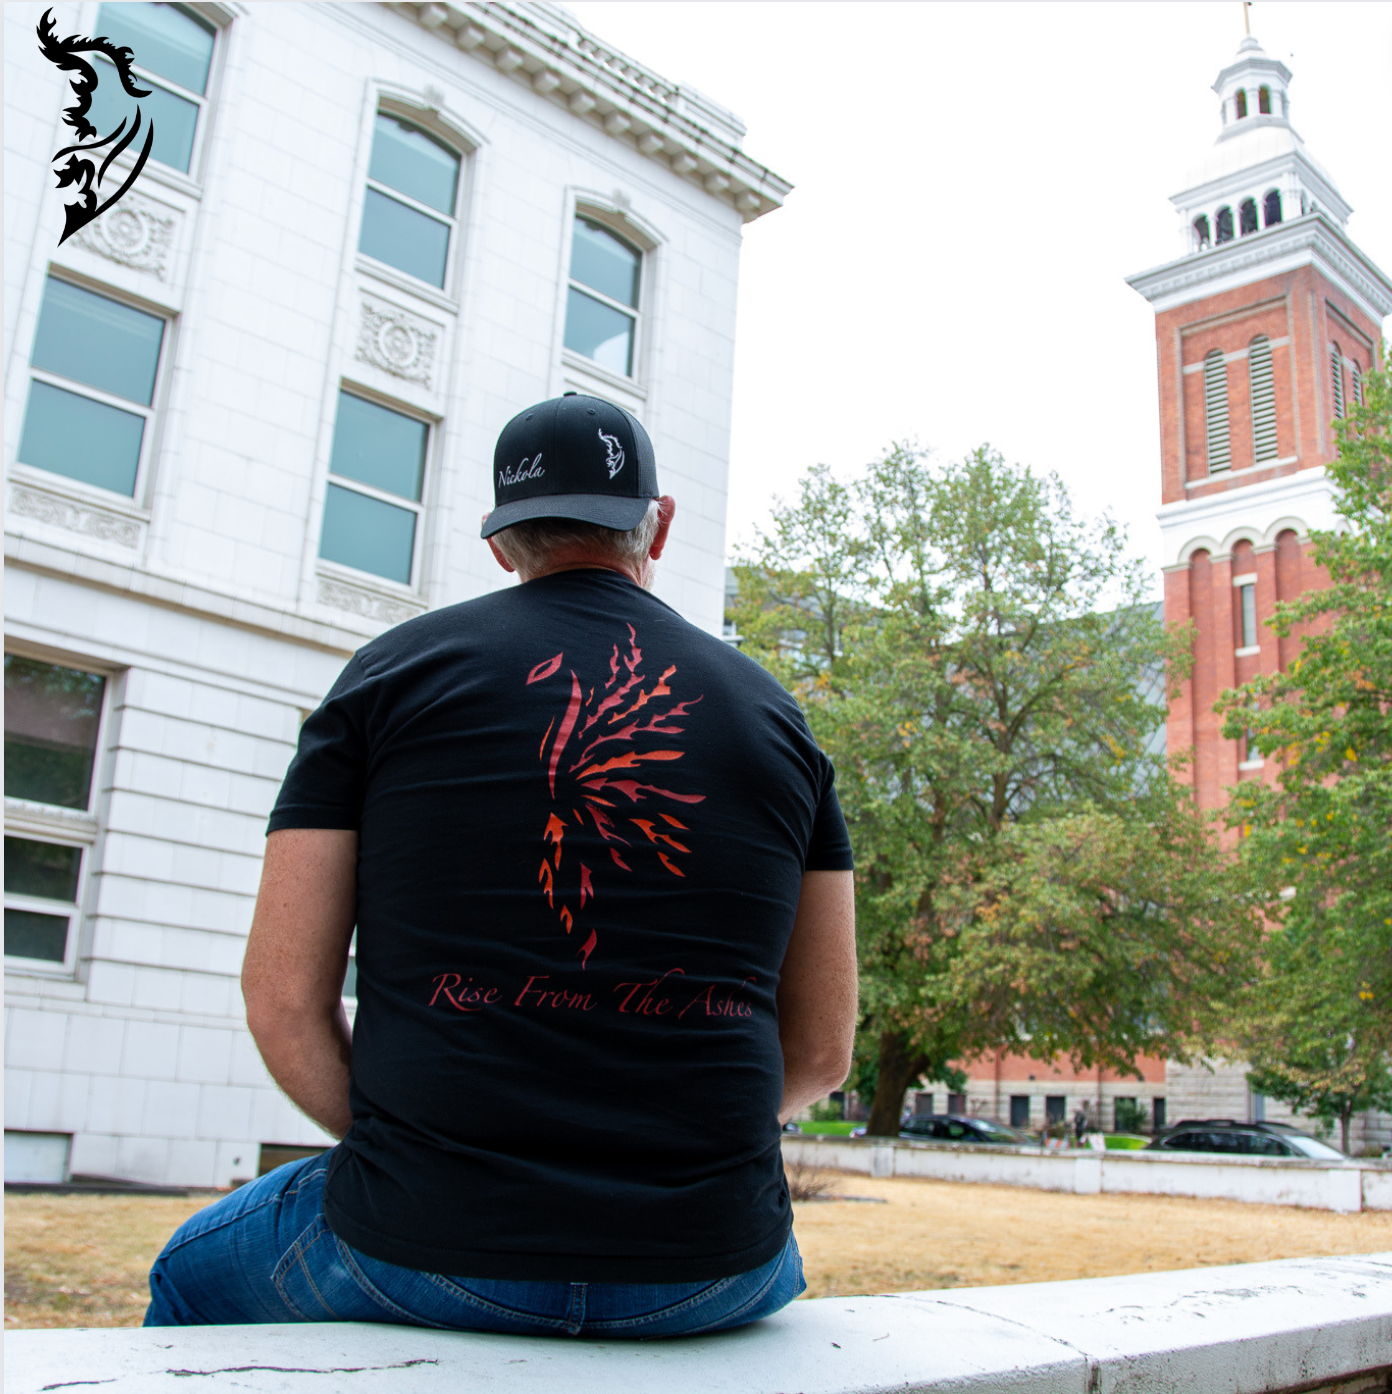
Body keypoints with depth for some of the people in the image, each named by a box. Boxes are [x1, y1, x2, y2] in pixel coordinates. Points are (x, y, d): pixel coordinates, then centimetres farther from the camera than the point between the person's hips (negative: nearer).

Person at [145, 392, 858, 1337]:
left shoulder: (392, 674, 1)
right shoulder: (774, 717, 5)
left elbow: (283, 1003, -3)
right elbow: (822, 1050, 5)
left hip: (428, 1251, -1)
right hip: (706, 1275, 2)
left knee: (194, 1278, 31)